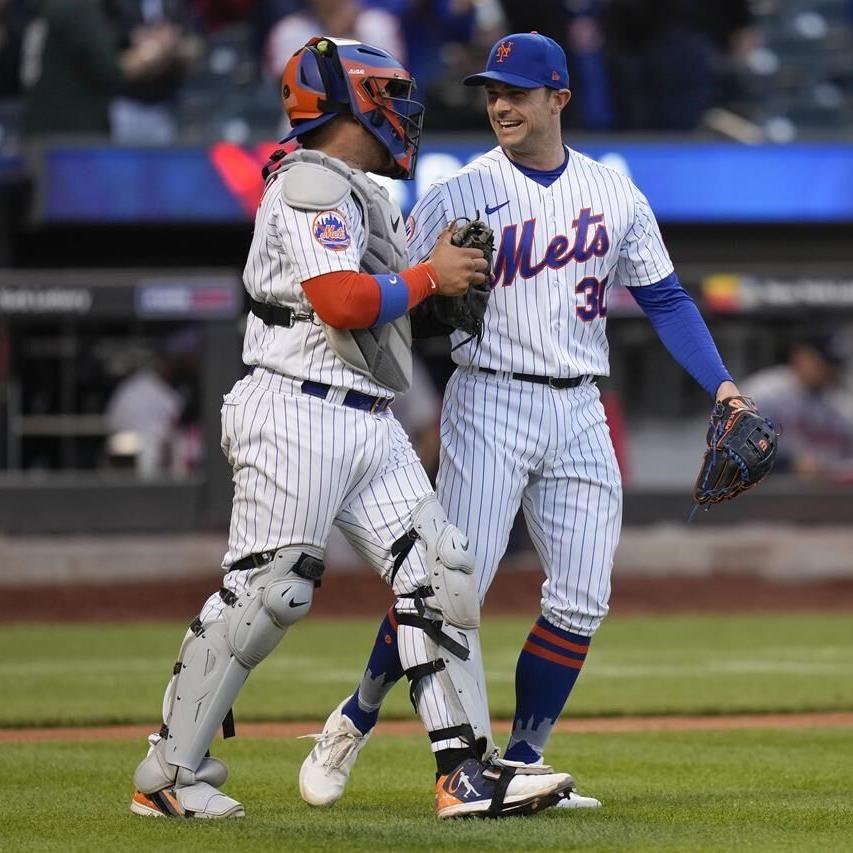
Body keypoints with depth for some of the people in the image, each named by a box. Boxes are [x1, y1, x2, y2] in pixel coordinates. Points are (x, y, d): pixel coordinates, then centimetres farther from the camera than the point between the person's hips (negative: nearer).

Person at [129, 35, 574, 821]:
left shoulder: (362, 195, 20)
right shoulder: (313, 188, -12)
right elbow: (344, 302, -23)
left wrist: (448, 273, 4)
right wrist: (431, 276, -10)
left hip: (369, 424, 10)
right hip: (298, 415, -10)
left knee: (438, 574, 2)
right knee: (265, 591, -8)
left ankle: (466, 770, 1)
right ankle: (169, 776, 1)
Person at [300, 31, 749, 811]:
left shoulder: (613, 194, 8)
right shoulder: (459, 196, -3)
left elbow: (664, 298, 12)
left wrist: (719, 383, 3)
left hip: (579, 415, 4)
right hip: (491, 403, -4)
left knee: (581, 602, -2)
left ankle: (521, 764, 9)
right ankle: (355, 720, 8)